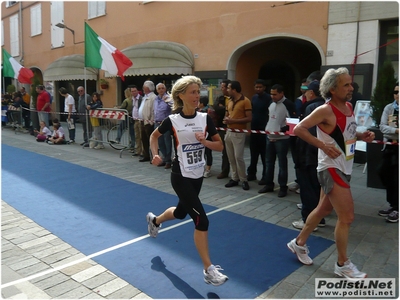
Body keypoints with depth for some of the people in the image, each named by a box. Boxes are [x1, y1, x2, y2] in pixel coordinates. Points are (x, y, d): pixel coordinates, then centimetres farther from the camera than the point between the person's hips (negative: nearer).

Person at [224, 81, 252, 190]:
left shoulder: (245, 101, -10)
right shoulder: (229, 101, 13)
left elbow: (249, 118, -14)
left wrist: (233, 120, -19)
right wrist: (226, 119, -1)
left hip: (239, 133, -7)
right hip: (229, 132, 7)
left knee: (238, 157, -8)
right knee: (231, 157, 8)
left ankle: (244, 180, 5)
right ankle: (234, 178, 18)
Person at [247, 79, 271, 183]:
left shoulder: (268, 98, -8)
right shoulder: (253, 98, 11)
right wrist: (251, 126, 10)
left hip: (264, 130, -6)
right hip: (254, 129, 6)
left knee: (264, 154, 2)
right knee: (253, 153, 12)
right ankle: (251, 174, 21)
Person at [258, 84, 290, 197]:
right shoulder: (272, 104, 12)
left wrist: (280, 131, -17)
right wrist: (267, 128, 12)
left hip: (281, 139, -8)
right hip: (269, 137, 8)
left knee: (282, 163, 1)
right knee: (269, 162, 13)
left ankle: (283, 187, 11)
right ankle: (269, 184, 25)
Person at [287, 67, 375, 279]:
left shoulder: (349, 107, 9)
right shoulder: (325, 111, -18)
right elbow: (298, 129, -20)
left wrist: (362, 136, 1)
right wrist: (323, 145, -25)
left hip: (343, 168, 9)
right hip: (331, 169, -9)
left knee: (323, 209, 18)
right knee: (347, 217, -4)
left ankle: (299, 243, 35)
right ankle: (343, 265, 14)